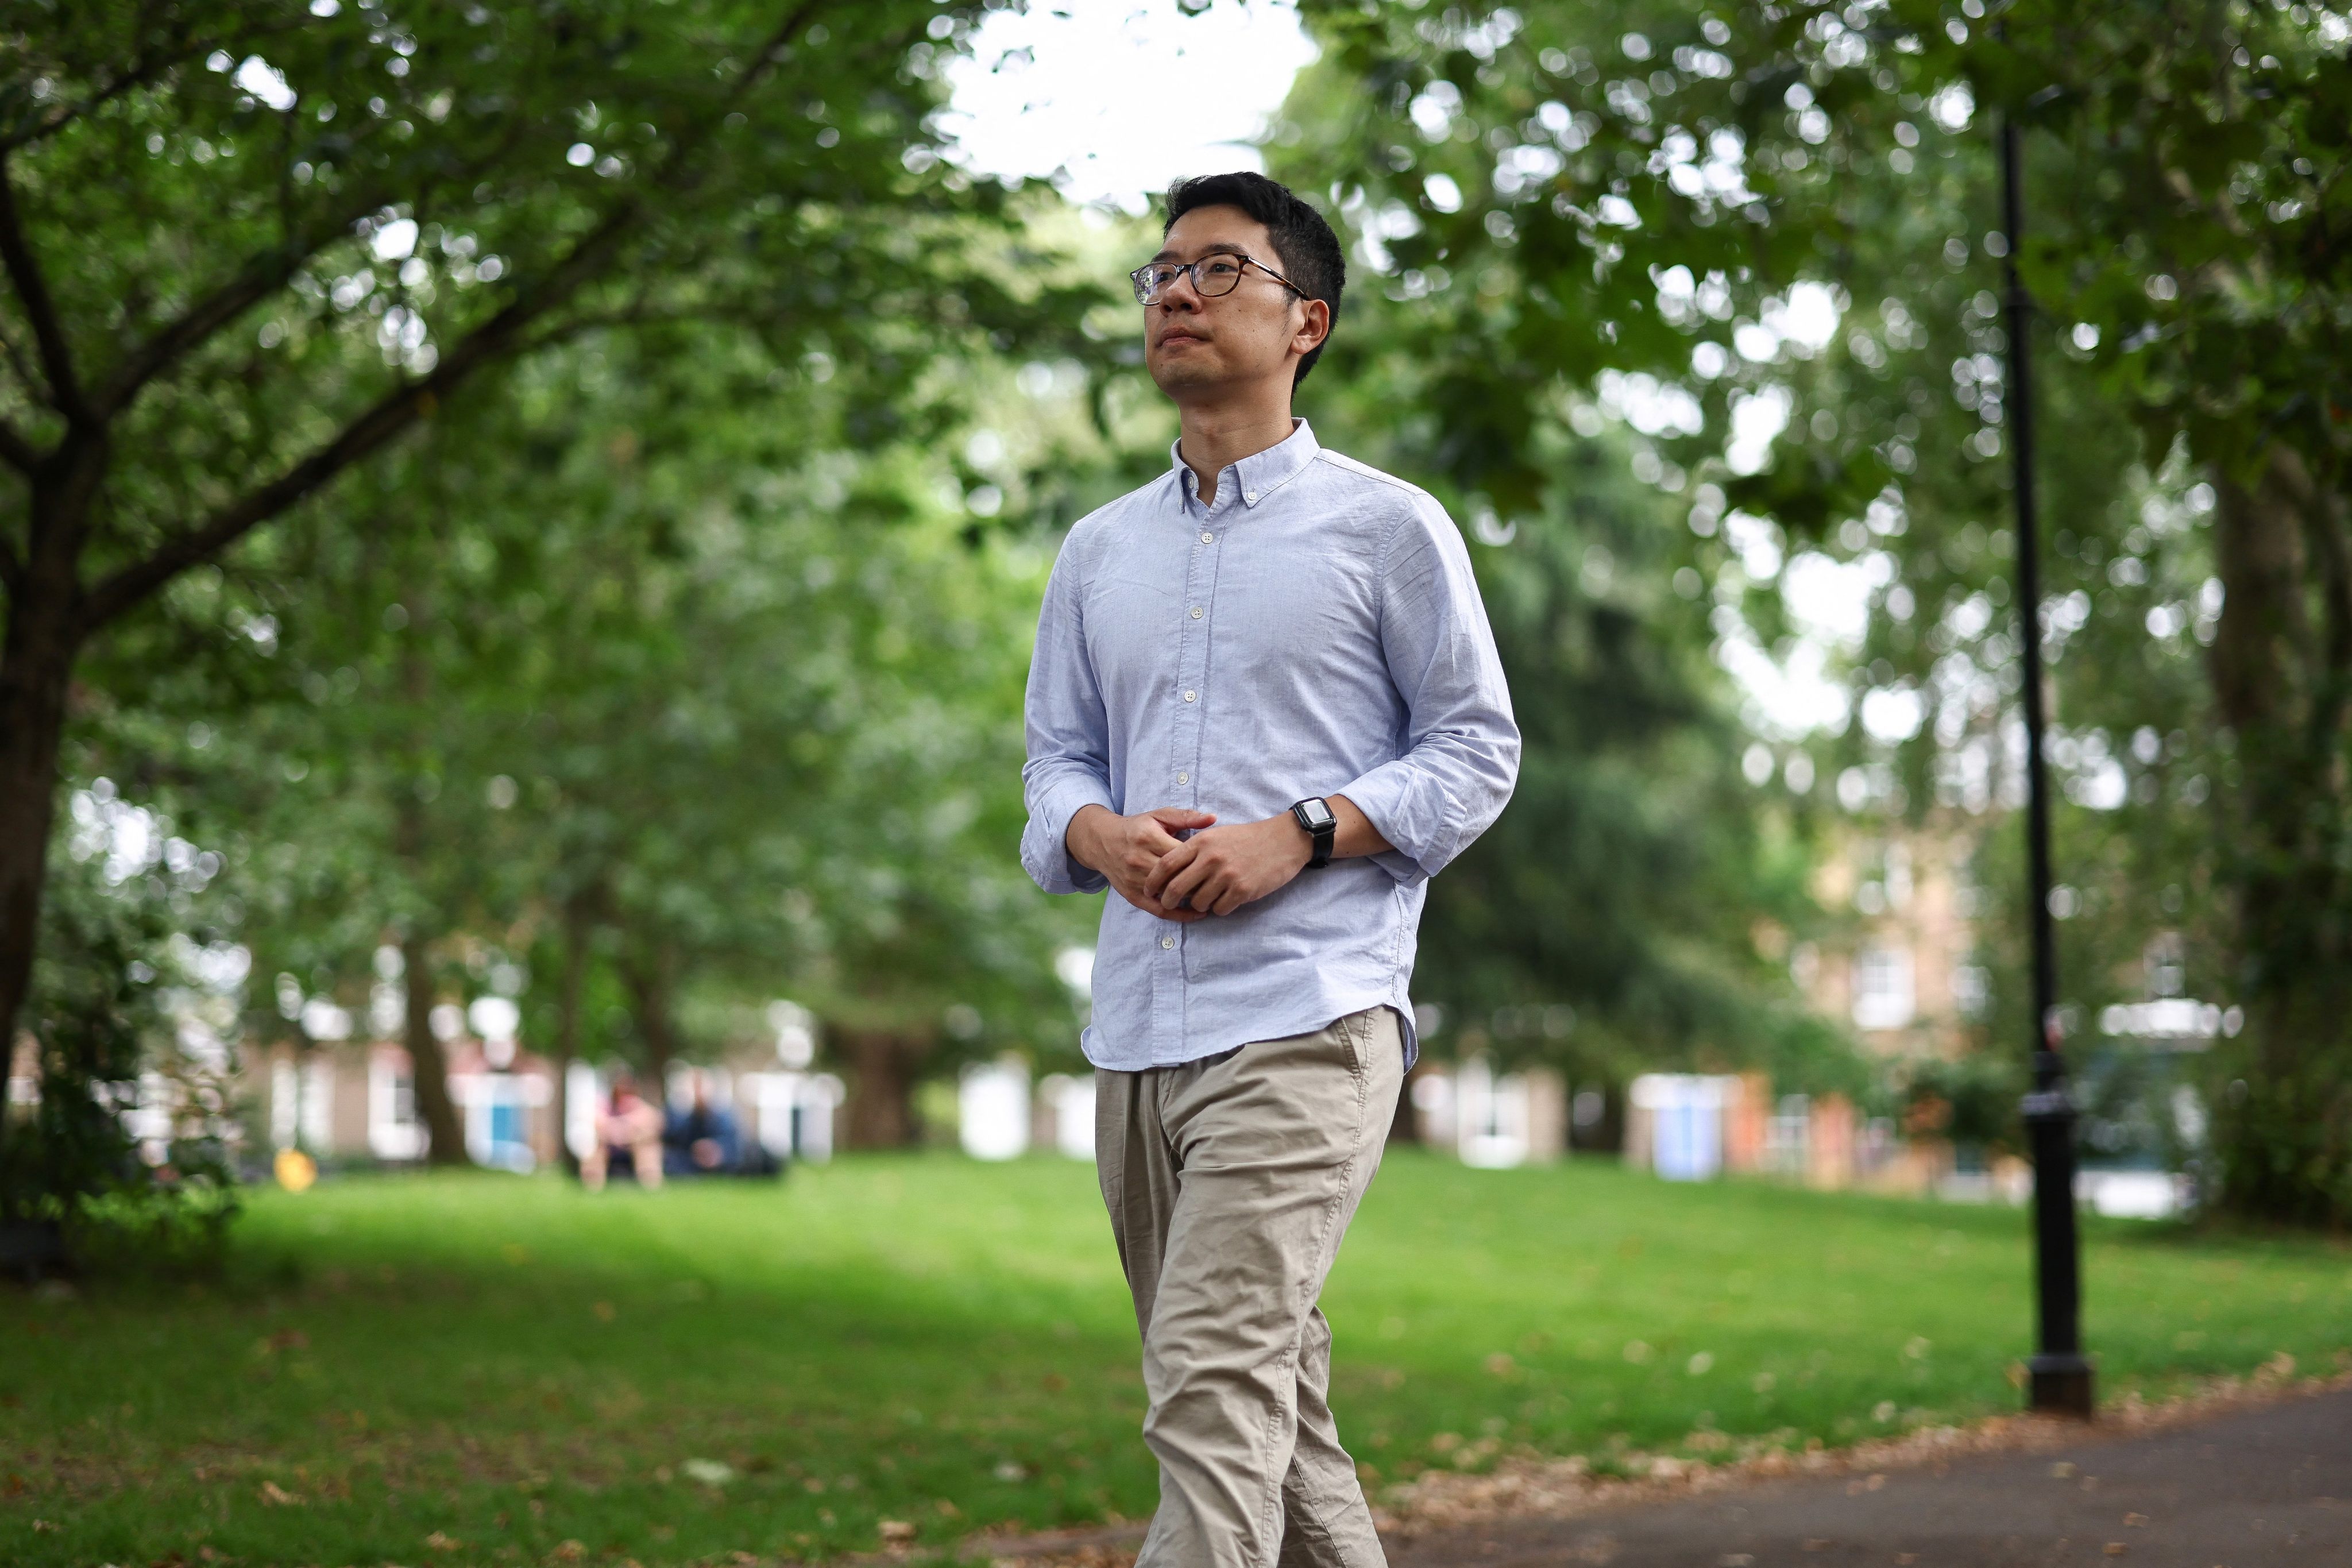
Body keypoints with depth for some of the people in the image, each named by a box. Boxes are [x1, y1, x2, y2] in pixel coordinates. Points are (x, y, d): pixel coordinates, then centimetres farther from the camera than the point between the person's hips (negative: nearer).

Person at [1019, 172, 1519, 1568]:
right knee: (1273, 1391, 12)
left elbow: (1477, 749, 2)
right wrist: (1102, 835, -5)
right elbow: (1058, 758, 19)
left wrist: (1297, 837, -12)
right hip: (1135, 1032, 6)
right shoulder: (1099, 553, 18)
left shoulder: (1389, 529, 3)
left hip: (1304, 1019, -6)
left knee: (1216, 1383, -18)